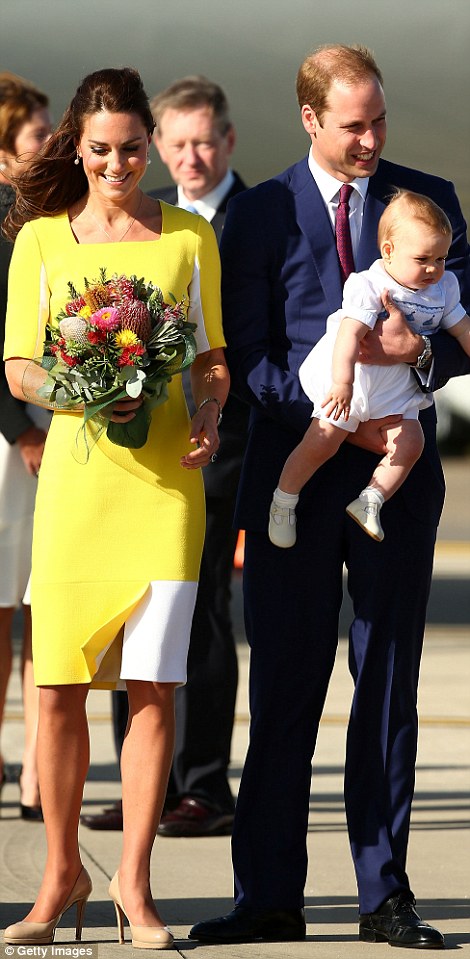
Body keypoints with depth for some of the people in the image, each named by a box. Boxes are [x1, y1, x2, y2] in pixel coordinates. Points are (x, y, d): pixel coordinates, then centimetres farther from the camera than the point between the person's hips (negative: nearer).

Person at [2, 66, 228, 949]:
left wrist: (209, 418, -7)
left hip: (165, 479, 0)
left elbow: (214, 356, 13)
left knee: (153, 685, -5)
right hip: (75, 472, 0)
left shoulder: (189, 238, 10)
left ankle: (133, 879, 5)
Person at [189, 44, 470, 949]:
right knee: (282, 690, 1)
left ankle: (386, 896, 9)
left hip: (398, 471, 1)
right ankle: (270, 897, 6)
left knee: (389, 687, 4)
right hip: (295, 475, -1)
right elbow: (248, 360, -2)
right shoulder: (259, 214, 4)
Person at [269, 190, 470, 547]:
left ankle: (370, 501, 0)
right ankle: (284, 501, 8)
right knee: (322, 441, -9)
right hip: (348, 380, -6)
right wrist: (342, 383, -40)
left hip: (397, 389, 6)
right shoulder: (369, 286, -19)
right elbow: (350, 333, -29)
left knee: (409, 443, -10)